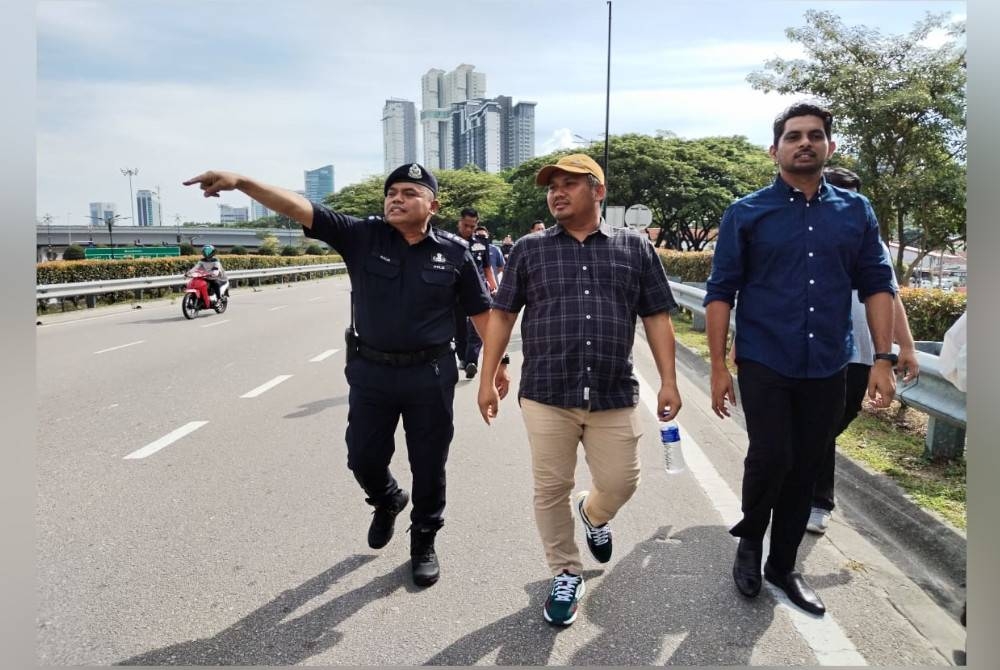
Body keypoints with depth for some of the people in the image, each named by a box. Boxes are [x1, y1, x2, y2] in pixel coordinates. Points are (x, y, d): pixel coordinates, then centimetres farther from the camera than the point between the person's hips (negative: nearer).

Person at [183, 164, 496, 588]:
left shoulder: (454, 252, -5)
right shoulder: (362, 236, -5)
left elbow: (481, 311, 2)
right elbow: (300, 209, -14)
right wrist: (242, 182, -26)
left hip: (429, 376, -1)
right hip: (370, 371, 1)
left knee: (428, 466, 10)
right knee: (364, 458, 13)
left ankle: (424, 542, 33)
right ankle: (386, 501, 47)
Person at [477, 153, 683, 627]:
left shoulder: (634, 247, 6)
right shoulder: (529, 250, 4)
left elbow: (657, 317, 7)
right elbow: (501, 315, 6)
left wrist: (668, 382, 1)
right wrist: (487, 380, 1)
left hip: (615, 396, 1)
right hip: (546, 395, 0)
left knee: (621, 484, 8)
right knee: (551, 489, 7)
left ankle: (593, 514, 43)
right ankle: (566, 576, 28)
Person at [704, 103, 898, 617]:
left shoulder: (856, 211, 7)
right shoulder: (746, 213, -2)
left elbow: (877, 285, 7)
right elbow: (720, 293, -4)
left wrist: (883, 358, -1)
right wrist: (718, 366, -8)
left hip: (827, 369, 3)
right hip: (765, 365, -3)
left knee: (804, 470, 11)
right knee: (770, 458, -11)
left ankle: (783, 564, 29)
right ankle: (749, 538, 20)